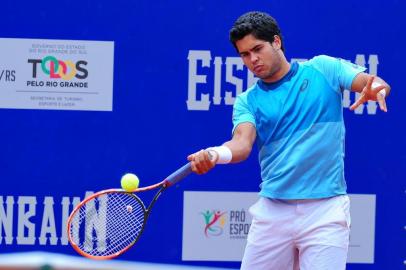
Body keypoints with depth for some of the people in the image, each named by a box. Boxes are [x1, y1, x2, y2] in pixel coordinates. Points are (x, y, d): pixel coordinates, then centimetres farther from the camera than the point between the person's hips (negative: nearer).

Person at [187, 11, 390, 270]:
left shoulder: (323, 69, 5)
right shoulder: (248, 100, 8)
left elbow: (376, 83, -5)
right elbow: (243, 143, -9)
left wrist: (376, 87, -31)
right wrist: (217, 154, -33)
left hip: (324, 210, -2)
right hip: (272, 210, 3)